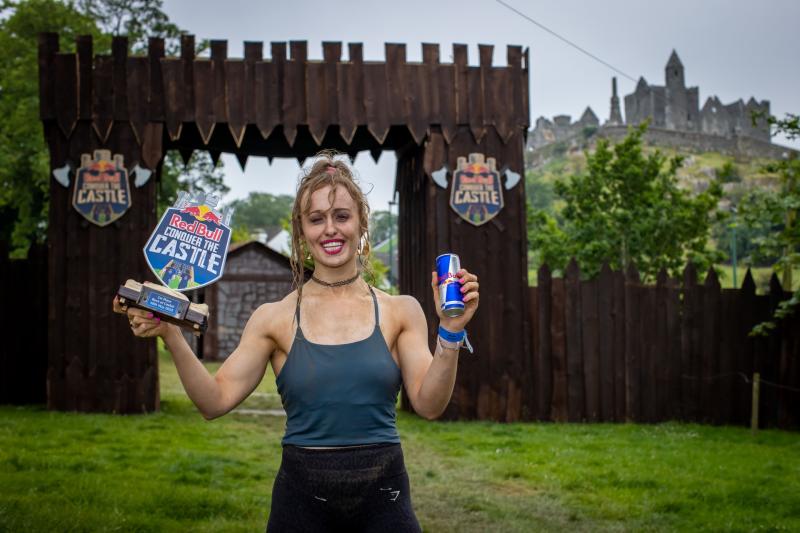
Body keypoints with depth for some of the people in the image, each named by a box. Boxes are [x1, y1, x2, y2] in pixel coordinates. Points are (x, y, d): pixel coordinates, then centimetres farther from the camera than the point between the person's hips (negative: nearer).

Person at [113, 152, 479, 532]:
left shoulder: (399, 311, 1)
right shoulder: (274, 319, -1)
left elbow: (428, 404, -5)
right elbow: (216, 400, -5)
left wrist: (450, 331, -17)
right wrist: (171, 336, -16)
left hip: (383, 496, 0)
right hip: (302, 498, 0)